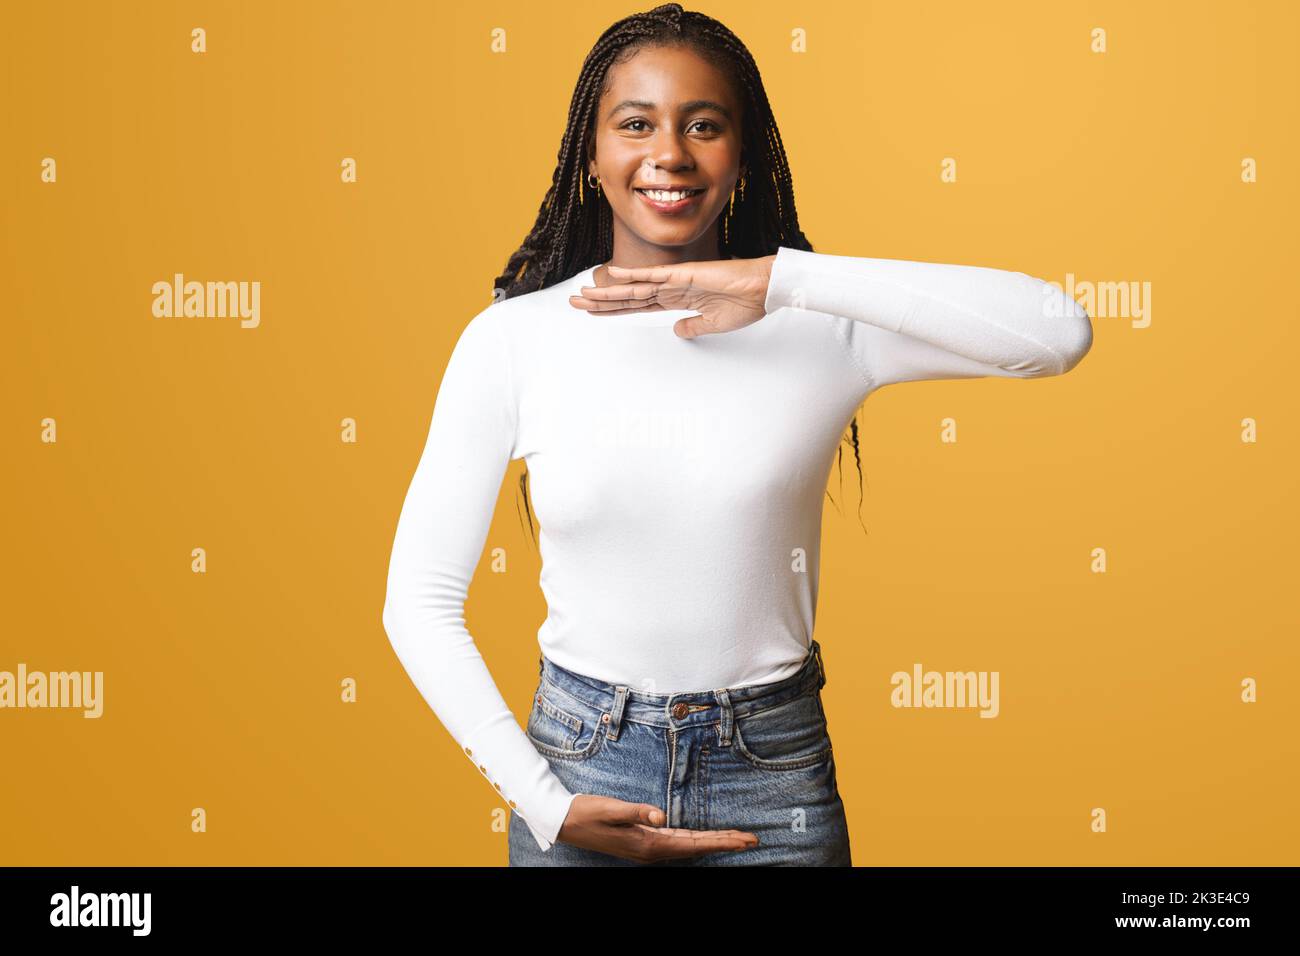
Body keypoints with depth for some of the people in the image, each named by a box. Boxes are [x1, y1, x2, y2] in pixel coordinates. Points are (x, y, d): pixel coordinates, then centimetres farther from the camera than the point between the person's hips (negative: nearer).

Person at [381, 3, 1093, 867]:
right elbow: (419, 601, -3)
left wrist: (782, 279, -24)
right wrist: (543, 803, -9)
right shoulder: (512, 338, -6)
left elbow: (1060, 333, -22)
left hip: (774, 774, 0)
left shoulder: (824, 325, -7)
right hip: (581, 761, 0)